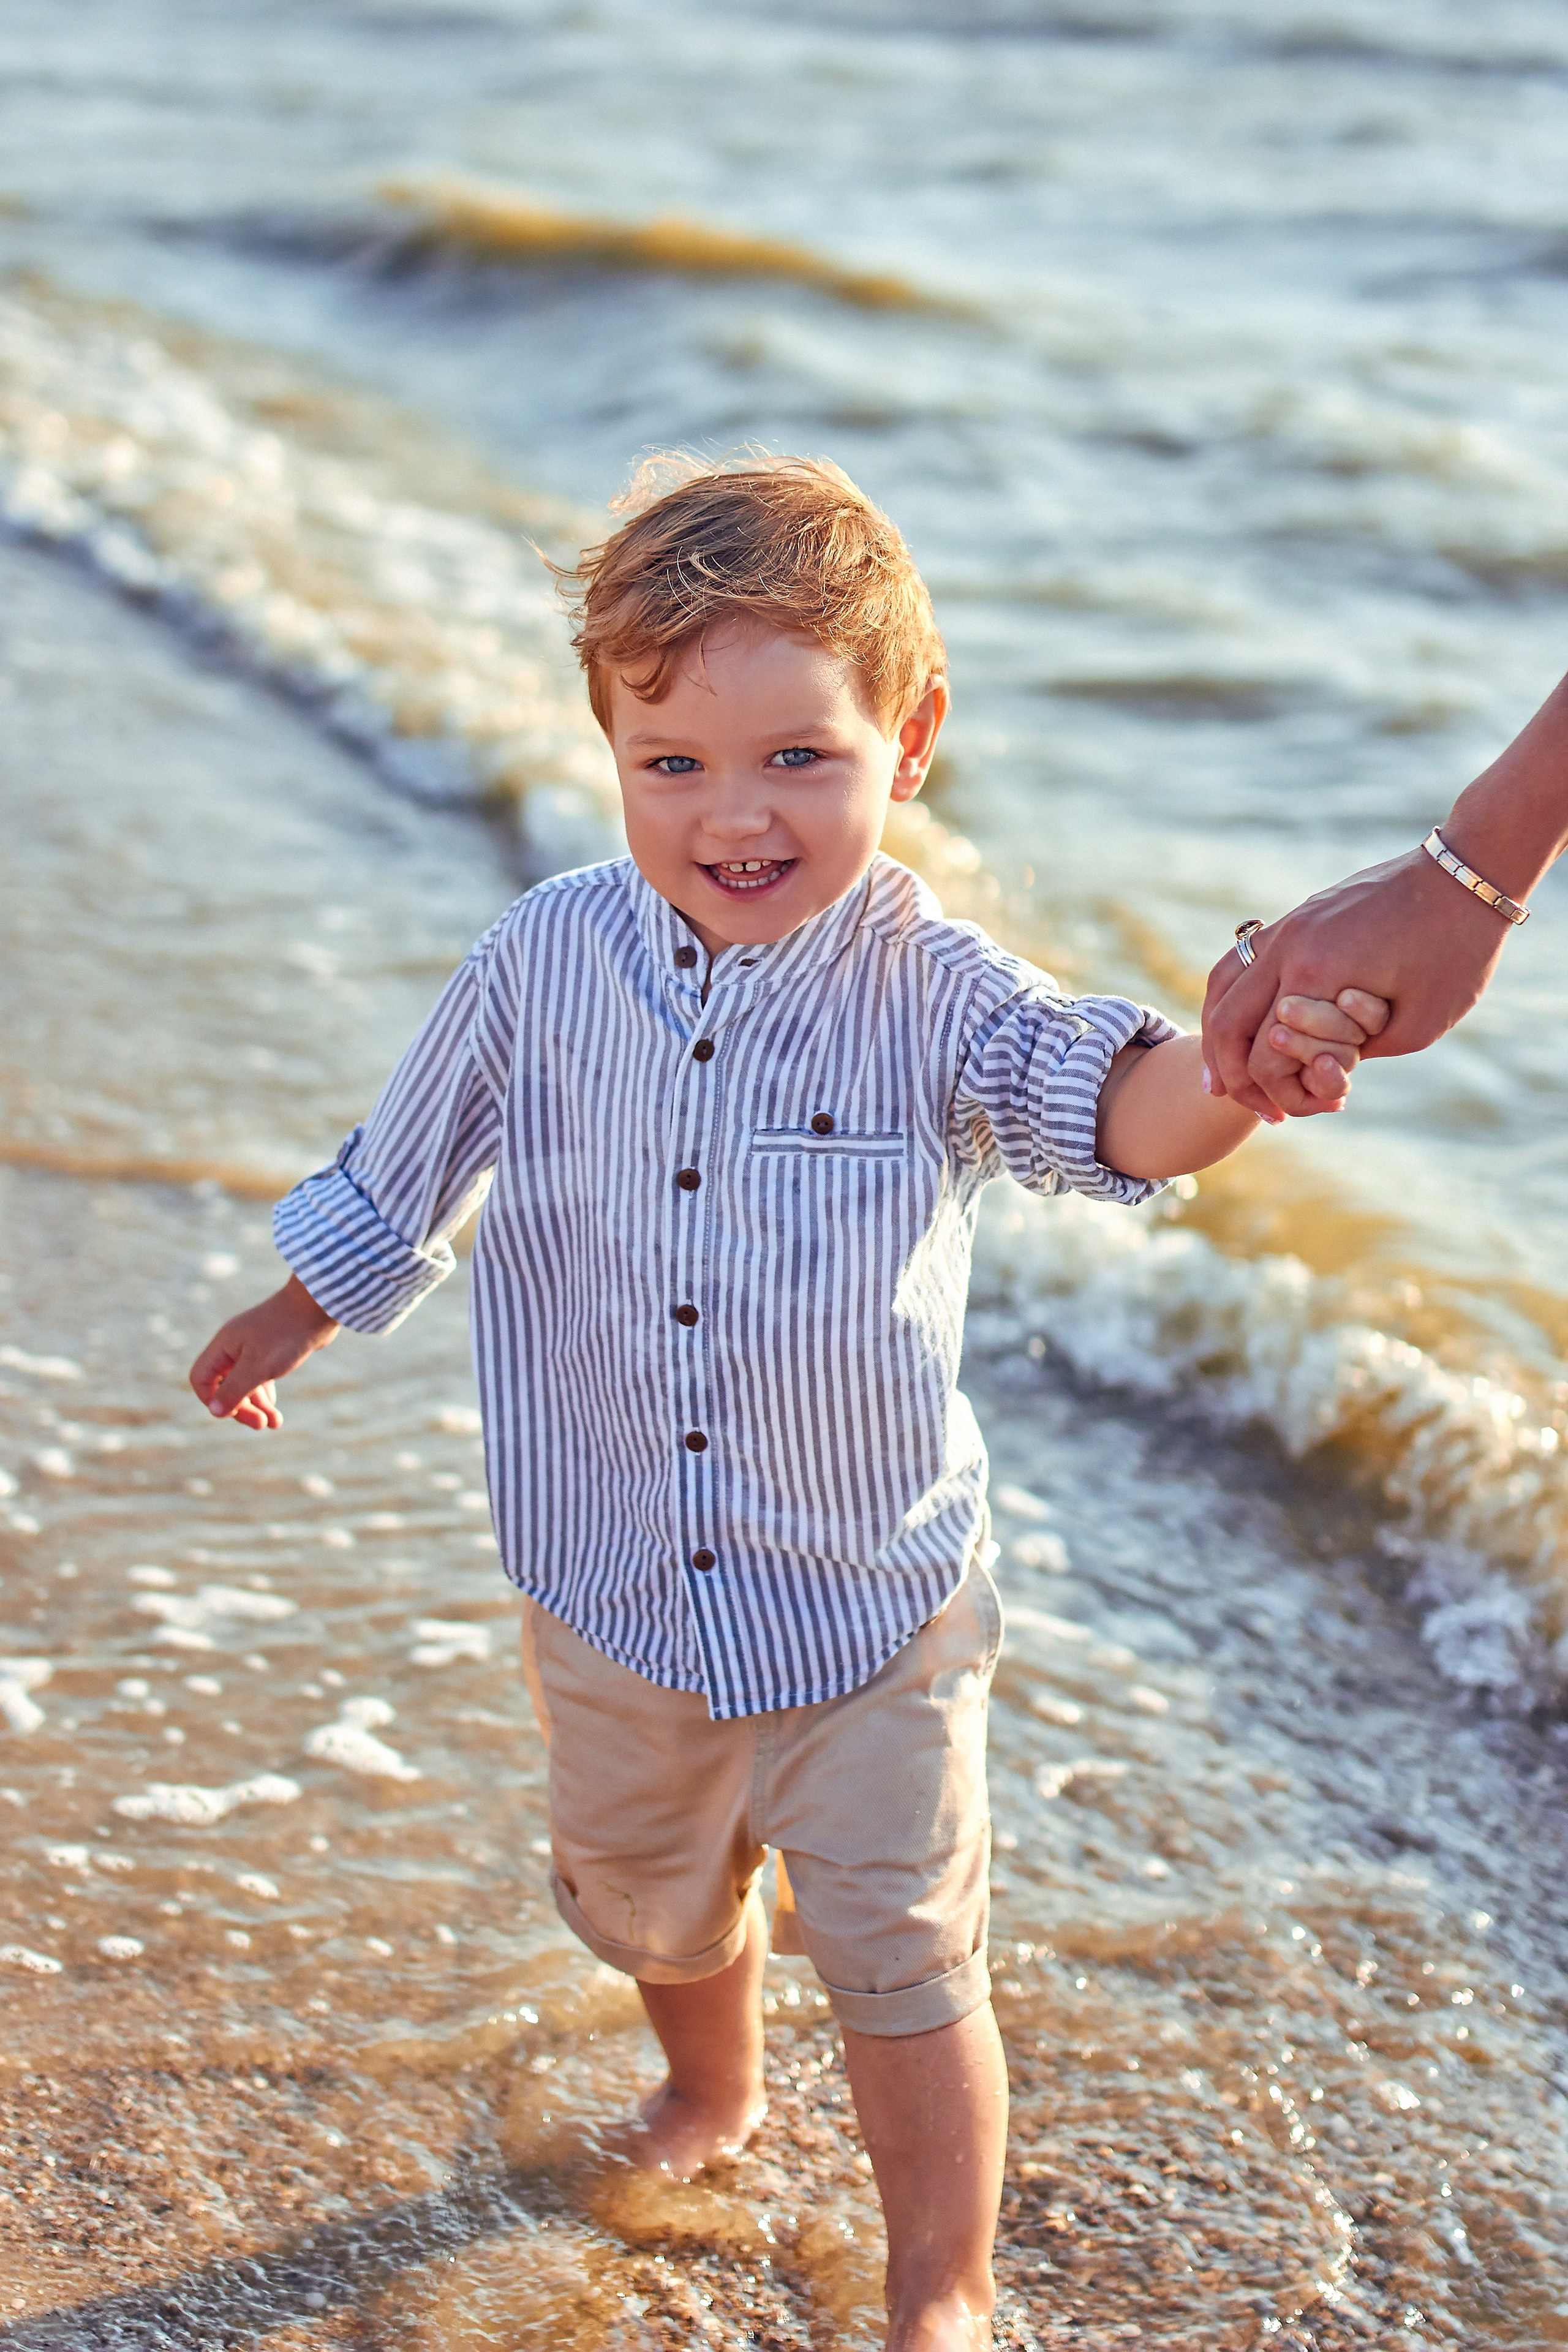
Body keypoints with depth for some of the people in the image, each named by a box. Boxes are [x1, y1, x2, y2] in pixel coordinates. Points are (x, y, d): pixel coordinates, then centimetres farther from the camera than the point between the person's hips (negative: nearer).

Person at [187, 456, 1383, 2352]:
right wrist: (293, 1322, 20)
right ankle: (713, 2089, 60)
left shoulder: (928, 990, -19)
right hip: (615, 1587, 4)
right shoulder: (548, 960, -12)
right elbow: (406, 1175, 6)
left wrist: (1225, 1072, -61)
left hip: (869, 1599, -3)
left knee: (902, 1960, 8)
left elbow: (1108, 1107, -38)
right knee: (651, 1898, 27)